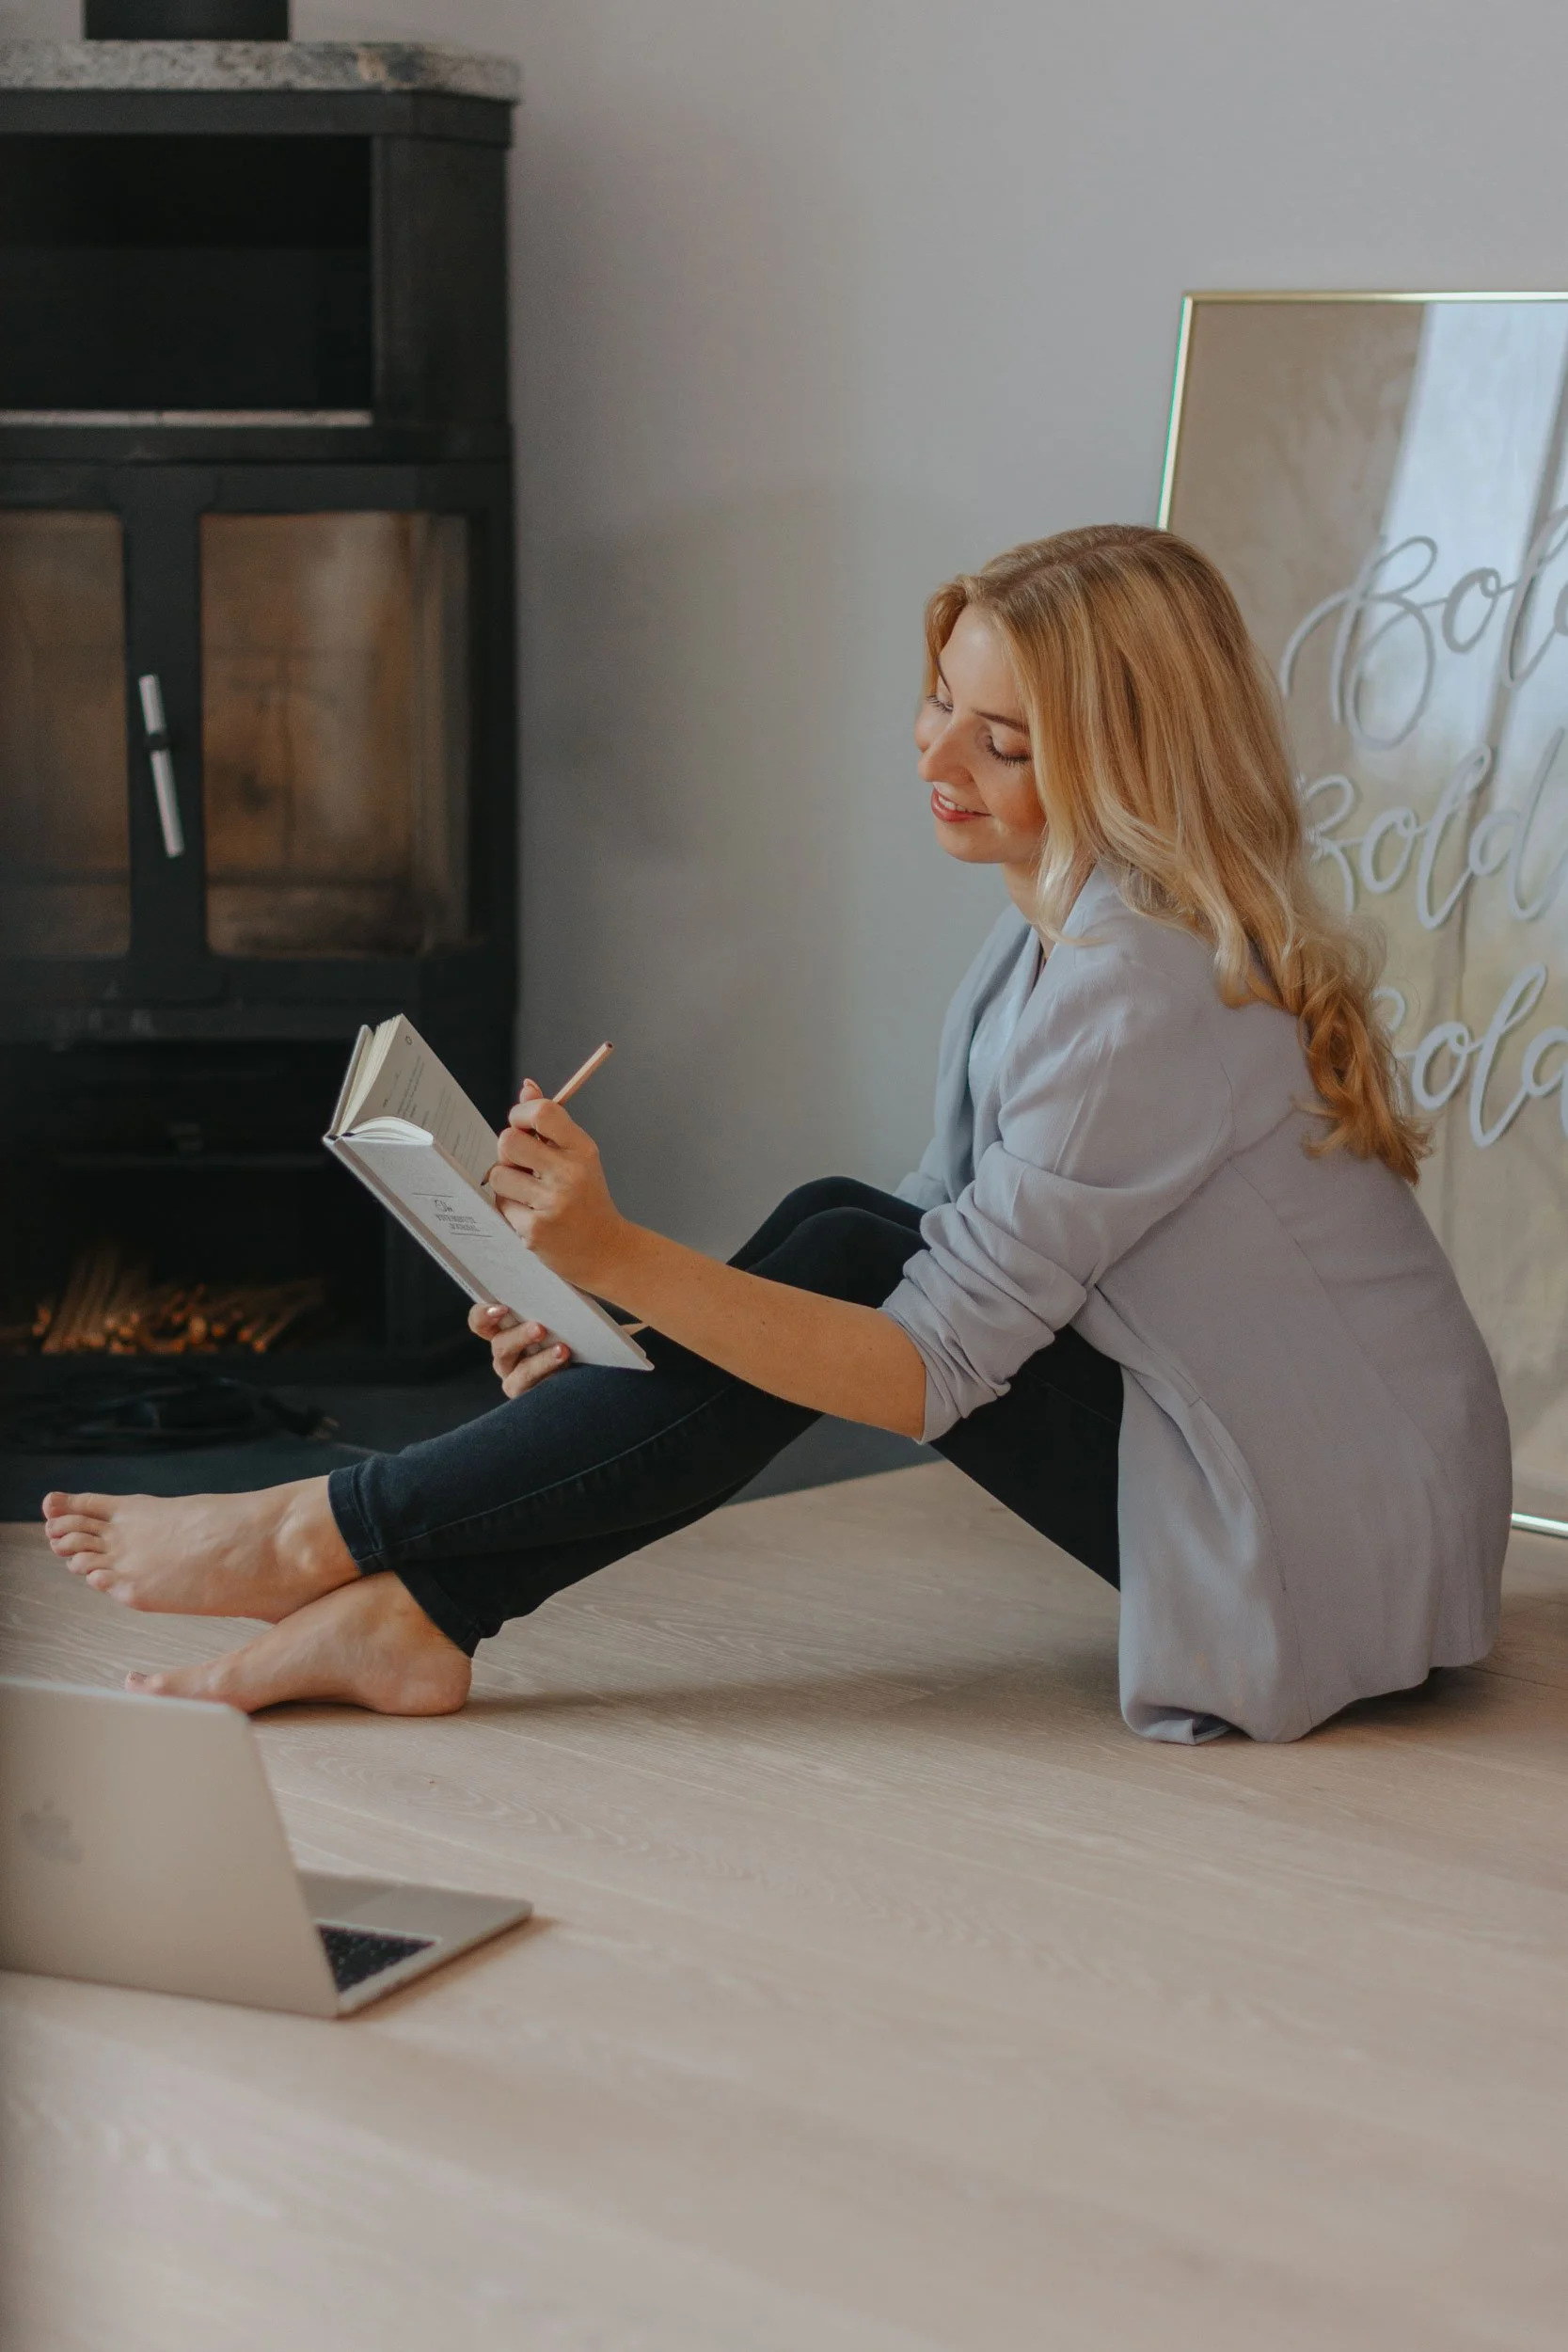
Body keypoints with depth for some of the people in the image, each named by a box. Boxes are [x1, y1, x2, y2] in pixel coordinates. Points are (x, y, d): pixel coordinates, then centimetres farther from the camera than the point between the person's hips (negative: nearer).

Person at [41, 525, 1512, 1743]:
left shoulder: (1144, 988, -24)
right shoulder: (1062, 922, 7)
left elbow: (929, 1369, -25)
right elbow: (955, 1244, 8)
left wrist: (621, 1260, -32)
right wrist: (621, 1306, -4)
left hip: (1335, 1556, -9)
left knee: (847, 1264, -15)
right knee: (839, 1229, -2)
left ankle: (328, 1537, -6)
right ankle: (413, 1612, -5)